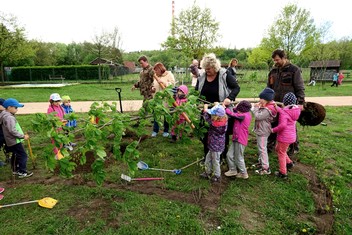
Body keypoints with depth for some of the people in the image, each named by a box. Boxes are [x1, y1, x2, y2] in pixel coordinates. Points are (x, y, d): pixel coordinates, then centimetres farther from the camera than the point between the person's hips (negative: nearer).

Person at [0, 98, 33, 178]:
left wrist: (22, 135, 16)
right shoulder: (9, 117, -22)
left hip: (11, 141, 10)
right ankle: (22, 172, 3)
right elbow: (12, 131, -28)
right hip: (14, 141, -10)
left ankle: (15, 170, 34)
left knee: (15, 155, 22)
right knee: (23, 156, -4)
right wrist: (23, 136, -20)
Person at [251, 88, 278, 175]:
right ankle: (261, 162, 39)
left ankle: (266, 168, 6)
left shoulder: (267, 110, -27)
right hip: (261, 130, 10)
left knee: (262, 149, -3)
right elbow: (259, 114, 11)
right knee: (260, 148, 23)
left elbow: (258, 116, -25)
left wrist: (256, 108, -15)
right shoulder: (266, 106, 5)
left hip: (263, 132, -10)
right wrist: (257, 108, -3)